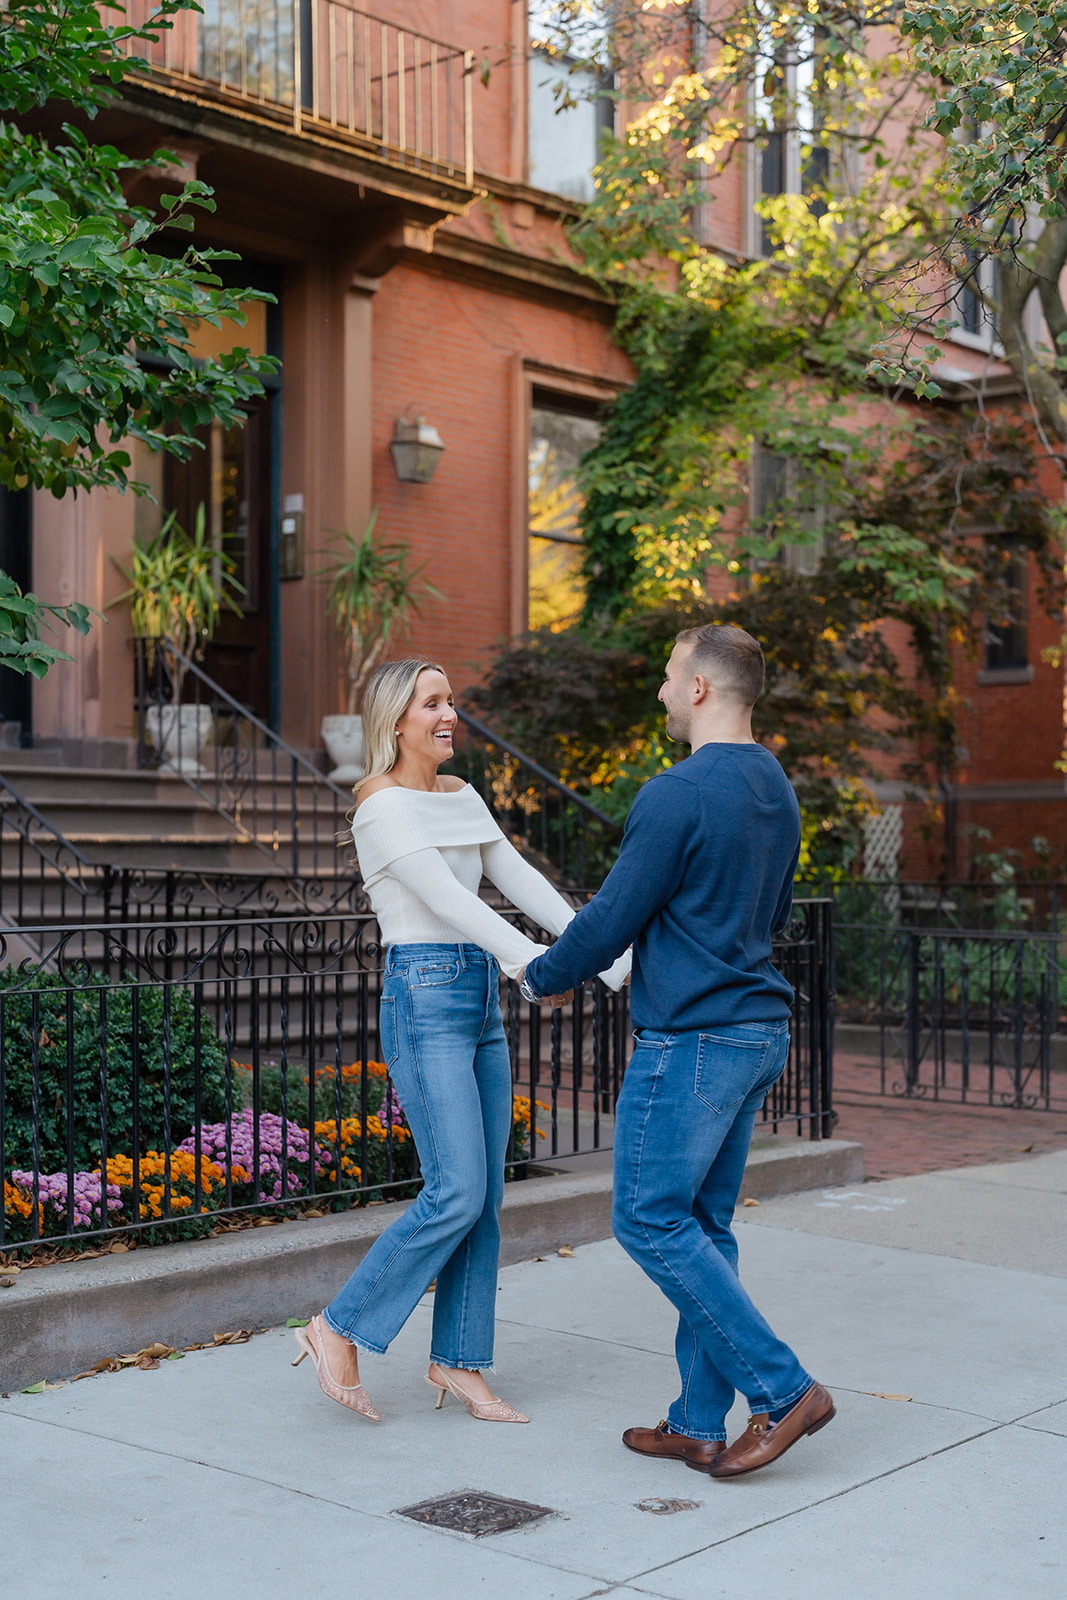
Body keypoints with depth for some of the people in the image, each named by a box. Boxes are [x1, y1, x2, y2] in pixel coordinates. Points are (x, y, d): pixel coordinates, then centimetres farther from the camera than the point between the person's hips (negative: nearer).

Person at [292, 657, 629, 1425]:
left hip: (480, 1001, 8)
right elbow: (444, 897, -21)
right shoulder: (383, 806, -11)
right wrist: (530, 960, -31)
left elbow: (522, 880, 9)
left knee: (485, 1198, 8)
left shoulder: (462, 797, 14)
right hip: (424, 1000, -8)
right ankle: (340, 1329, 3)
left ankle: (458, 1361, 18)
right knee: (457, 1196, -11)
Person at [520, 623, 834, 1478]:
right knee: (705, 1224, 13)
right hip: (759, 1030, 9)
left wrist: (542, 978, 5)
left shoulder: (679, 794, -18)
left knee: (651, 1219, 0)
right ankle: (700, 1424, 18)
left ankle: (782, 1389, 0)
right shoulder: (777, 789, 10)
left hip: (691, 1038, -9)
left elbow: (613, 918, -13)